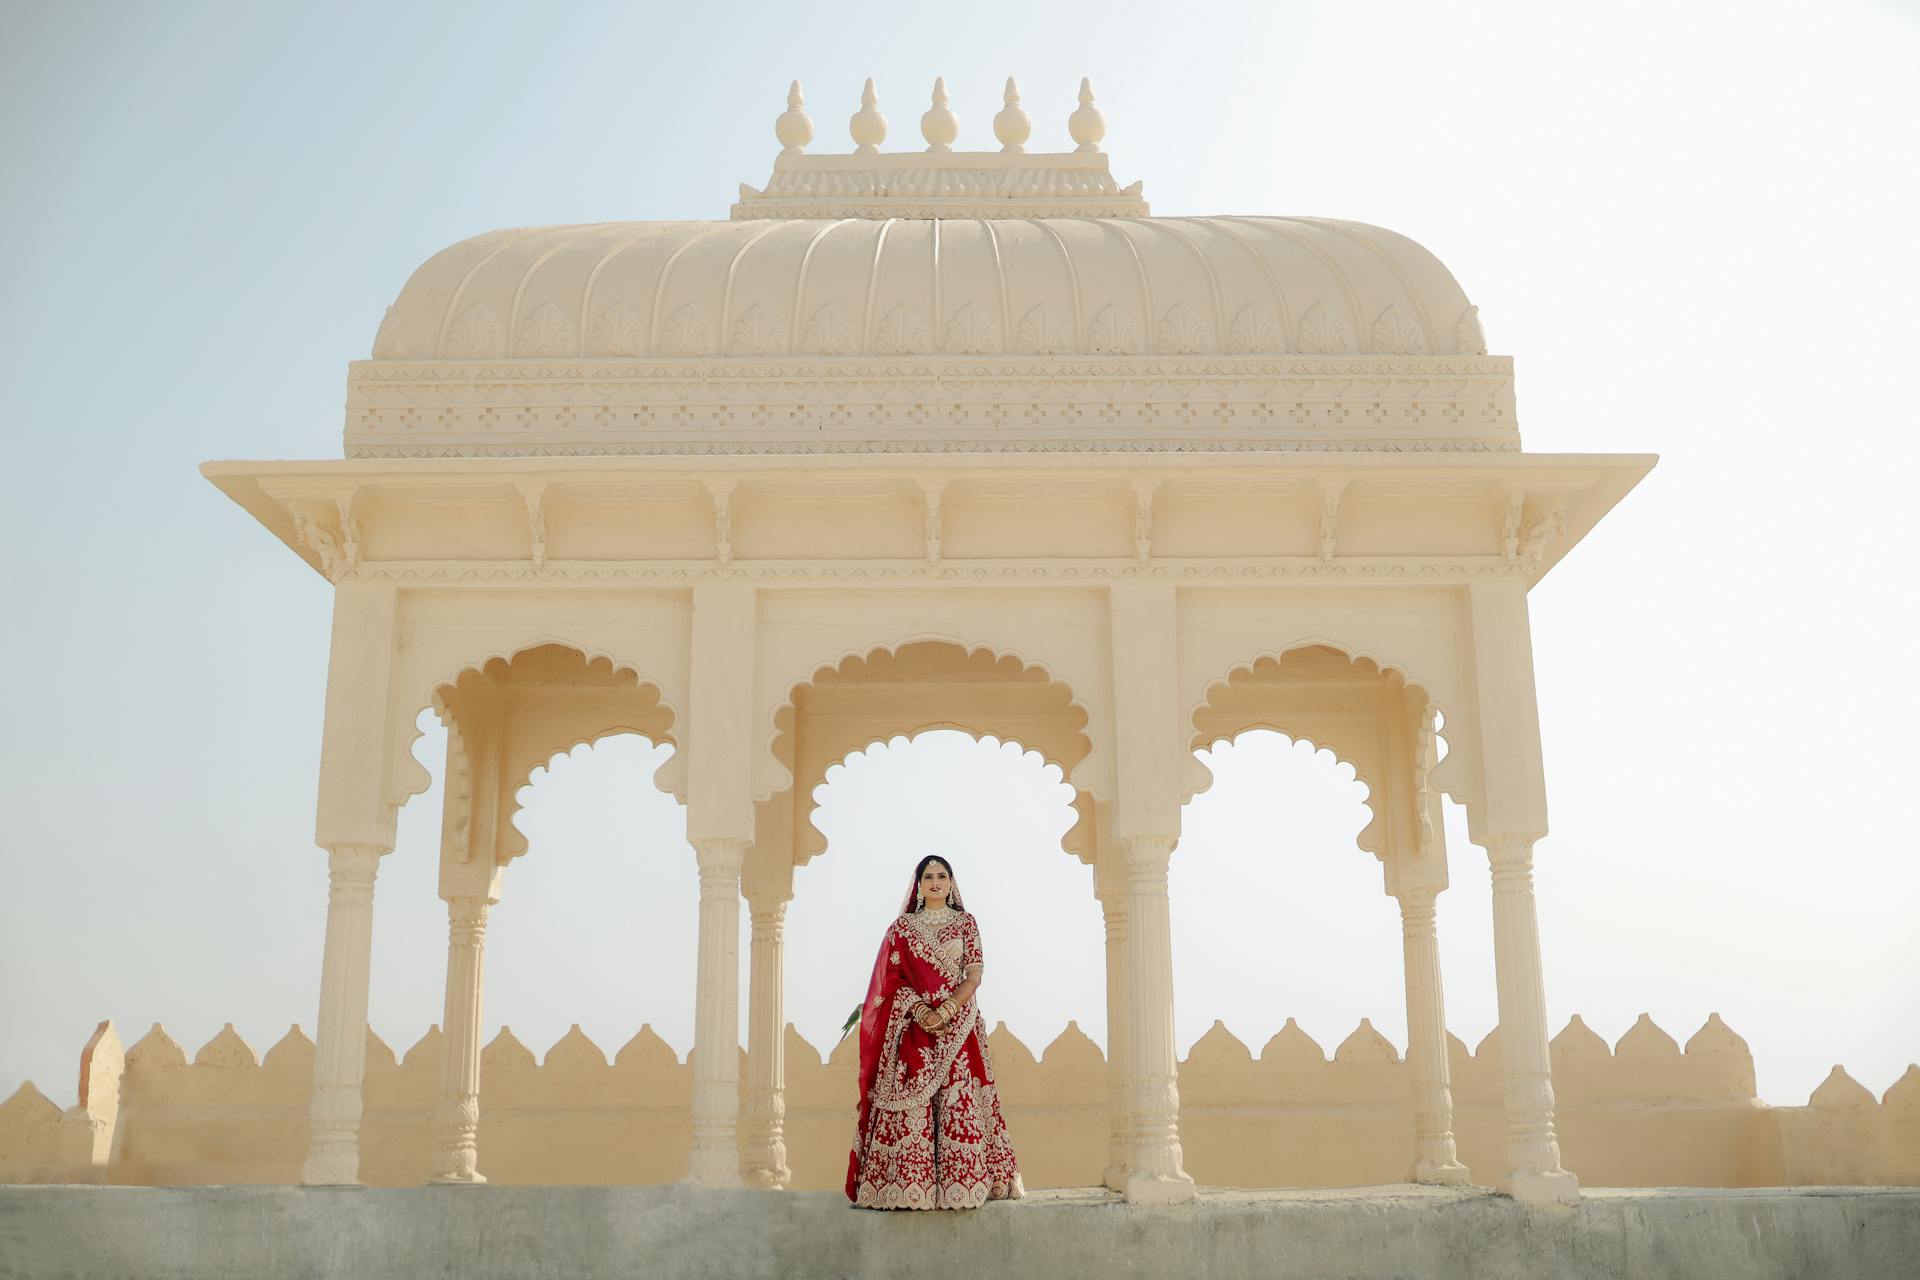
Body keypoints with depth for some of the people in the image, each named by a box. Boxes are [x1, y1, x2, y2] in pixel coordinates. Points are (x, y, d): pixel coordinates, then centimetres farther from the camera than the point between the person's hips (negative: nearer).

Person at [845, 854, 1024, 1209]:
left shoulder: (965, 921, 8)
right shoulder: (902, 927, 9)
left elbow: (974, 975, 0)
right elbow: (893, 979, 3)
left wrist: (945, 1010, -13)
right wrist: (919, 1010, -13)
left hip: (958, 1024, 0)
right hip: (914, 1025, 1)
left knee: (959, 1100, -7)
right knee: (911, 1103, -6)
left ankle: (960, 1184, -5)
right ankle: (910, 1184, -4)